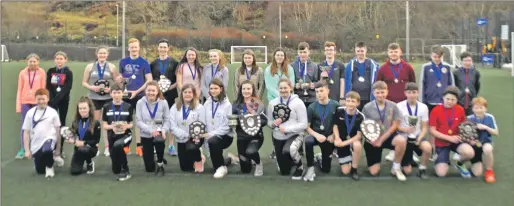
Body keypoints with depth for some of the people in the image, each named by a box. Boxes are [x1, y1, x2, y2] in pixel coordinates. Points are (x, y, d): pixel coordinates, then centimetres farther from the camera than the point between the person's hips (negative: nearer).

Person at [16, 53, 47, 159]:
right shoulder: (22, 73, 3)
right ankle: (22, 149, 8)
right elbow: (19, 90, 5)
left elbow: (43, 89, 2)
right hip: (25, 102, 1)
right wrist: (18, 105, 0)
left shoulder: (42, 73, 1)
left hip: (37, 102, -1)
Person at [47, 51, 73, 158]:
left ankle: (60, 149, 10)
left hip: (63, 101, -2)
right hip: (51, 101, 2)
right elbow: (48, 87, 1)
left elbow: (67, 89, -12)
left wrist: (56, 100, -20)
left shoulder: (68, 72, -4)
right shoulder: (50, 71, 4)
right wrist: (51, 100, -13)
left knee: (62, 123, 5)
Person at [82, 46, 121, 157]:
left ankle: (107, 147, 12)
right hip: (94, 98, 1)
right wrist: (91, 87, -14)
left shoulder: (112, 67, 3)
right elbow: (84, 82, 5)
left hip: (108, 98, -1)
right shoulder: (90, 67, 4)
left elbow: (117, 83, 6)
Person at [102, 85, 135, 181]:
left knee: (117, 145, -40)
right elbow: (104, 125, 2)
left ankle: (125, 170, -19)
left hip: (126, 135, -2)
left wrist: (126, 126, -19)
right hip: (112, 136, 2)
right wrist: (112, 126, -20)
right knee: (116, 170, 1)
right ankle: (120, 171, 43)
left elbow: (131, 124, 4)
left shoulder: (128, 106, -1)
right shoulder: (107, 107, 0)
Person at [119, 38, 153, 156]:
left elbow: (149, 80, -6)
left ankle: (139, 146, 10)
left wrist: (137, 91, -14)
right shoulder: (123, 62, 6)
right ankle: (126, 145, 17)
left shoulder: (144, 62, -3)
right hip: (126, 95, 3)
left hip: (140, 95, -2)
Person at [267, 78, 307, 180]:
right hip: (278, 137, 4)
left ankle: (300, 166, -6)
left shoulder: (298, 102, -10)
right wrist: (274, 123, -17)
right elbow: (269, 122, 6)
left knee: (288, 150, -40)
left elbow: (303, 124, -14)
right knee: (284, 171, 10)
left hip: (295, 135, -4)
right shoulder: (272, 103, 1)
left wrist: (286, 129, -23)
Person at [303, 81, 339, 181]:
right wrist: (316, 135, -25)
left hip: (329, 138, 1)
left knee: (325, 169, 5)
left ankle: (321, 159, 41)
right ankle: (310, 168, -18)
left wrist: (333, 135, -12)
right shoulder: (312, 107, -10)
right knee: (308, 141, -39)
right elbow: (306, 126, -9)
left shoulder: (335, 105, -10)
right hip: (316, 135, -1)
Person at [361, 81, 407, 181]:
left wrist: (381, 139, -13)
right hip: (373, 140, 0)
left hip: (388, 136, 1)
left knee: (401, 140, -35)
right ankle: (377, 158, 33)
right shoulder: (367, 107, -10)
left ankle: (396, 167, -10)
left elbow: (395, 125, -6)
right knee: (374, 172, -5)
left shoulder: (393, 106, -8)